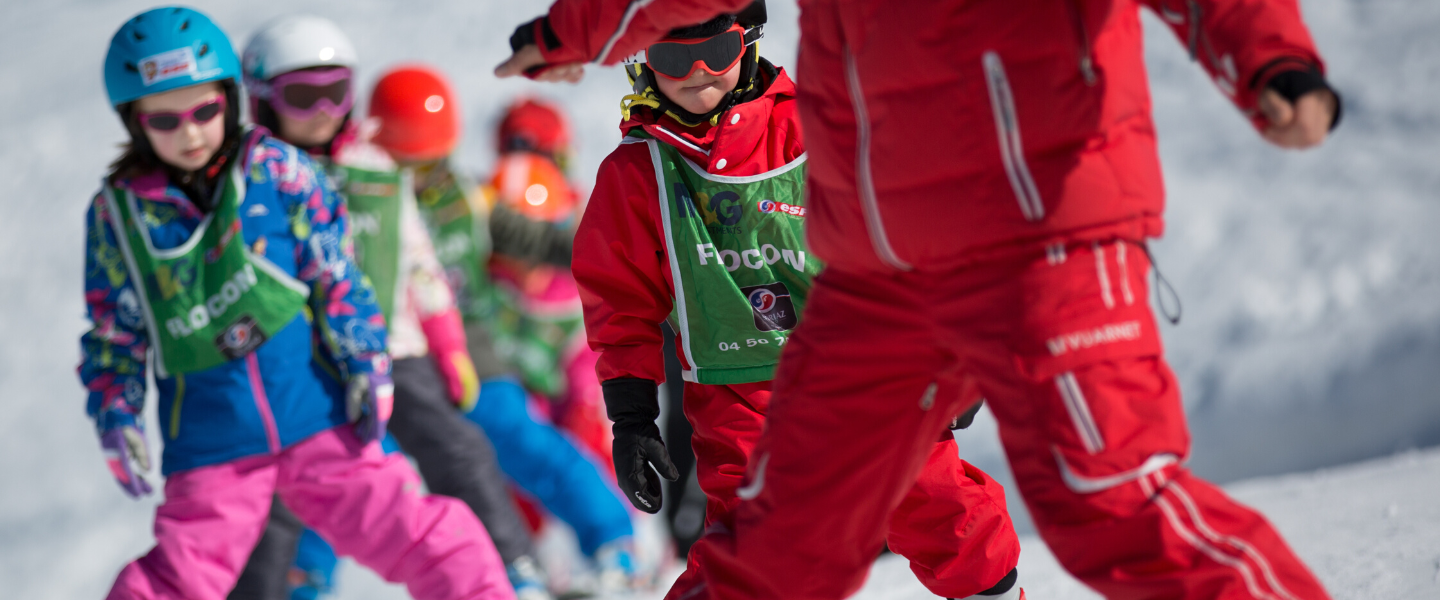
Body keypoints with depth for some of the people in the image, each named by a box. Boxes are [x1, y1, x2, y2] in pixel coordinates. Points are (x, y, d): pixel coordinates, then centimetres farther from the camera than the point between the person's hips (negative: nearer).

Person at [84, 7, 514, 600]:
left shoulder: (278, 169, -3)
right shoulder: (117, 212, 0)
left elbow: (335, 275, 2)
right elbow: (115, 335, 7)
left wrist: (366, 364, -6)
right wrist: (116, 418, -5)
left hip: (315, 414, 0)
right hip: (211, 442, 0)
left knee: (407, 531, -4)